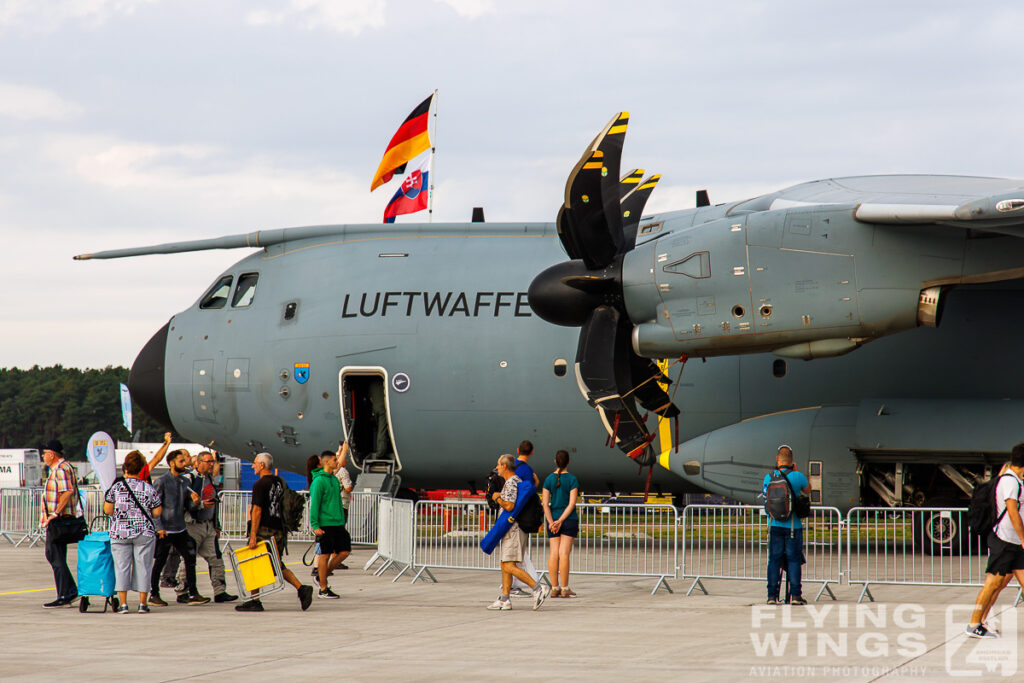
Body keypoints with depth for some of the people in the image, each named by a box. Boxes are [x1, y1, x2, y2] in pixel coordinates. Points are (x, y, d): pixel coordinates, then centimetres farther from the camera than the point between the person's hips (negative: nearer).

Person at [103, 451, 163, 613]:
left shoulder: (116, 487, -4)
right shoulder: (149, 489, -2)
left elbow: (107, 510, -3)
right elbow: (157, 513, 2)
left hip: (119, 532, 0)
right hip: (144, 533, 0)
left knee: (122, 567, 3)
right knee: (143, 566, 7)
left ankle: (123, 604, -1)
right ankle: (142, 603, 7)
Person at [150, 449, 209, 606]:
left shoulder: (184, 482, 12)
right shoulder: (162, 481, -7)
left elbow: (189, 507, 16)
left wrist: (195, 502, -7)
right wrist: (159, 527, -15)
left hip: (180, 529, 6)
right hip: (165, 531, -6)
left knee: (190, 559, 1)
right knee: (159, 563, 1)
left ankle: (192, 594, 5)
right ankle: (154, 595, 11)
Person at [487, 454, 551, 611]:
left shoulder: (511, 483, -15)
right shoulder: (518, 480, 17)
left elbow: (509, 506, -25)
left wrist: (497, 498, -7)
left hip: (513, 529, -11)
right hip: (512, 529, 11)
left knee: (509, 567, -14)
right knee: (504, 565, 11)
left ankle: (538, 588, -19)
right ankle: (504, 599, 10)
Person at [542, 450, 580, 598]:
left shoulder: (549, 479, 2)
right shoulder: (572, 479, -6)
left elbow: (545, 503, -3)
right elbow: (572, 503, -12)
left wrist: (551, 522, -8)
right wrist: (561, 521, -12)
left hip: (552, 519, 3)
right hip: (569, 519, -3)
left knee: (554, 554, 3)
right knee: (564, 554, -4)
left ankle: (554, 588, 3)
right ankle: (564, 589, -4)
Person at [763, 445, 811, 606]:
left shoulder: (769, 477, -1)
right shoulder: (797, 477, -9)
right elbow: (808, 491, 11)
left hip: (774, 525, 2)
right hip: (793, 526, -2)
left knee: (774, 560, 6)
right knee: (794, 559, 2)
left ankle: (772, 595, 4)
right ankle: (795, 595, -1)